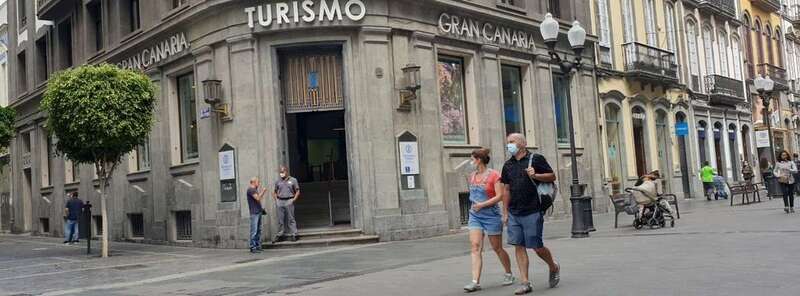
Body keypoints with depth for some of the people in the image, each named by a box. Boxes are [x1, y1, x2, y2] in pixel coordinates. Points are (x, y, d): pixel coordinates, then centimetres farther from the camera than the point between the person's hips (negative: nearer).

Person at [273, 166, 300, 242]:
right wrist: (276, 199, 5)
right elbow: (275, 192, 20)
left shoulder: (293, 180, 3)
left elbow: (297, 191, 4)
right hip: (280, 201, 3)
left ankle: (293, 234, 1)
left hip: (289, 201, -3)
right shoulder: (278, 181, 12)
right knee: (280, 219, 6)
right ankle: (280, 235, 13)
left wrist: (294, 199, -7)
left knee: (291, 218, -3)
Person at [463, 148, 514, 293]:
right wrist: (474, 205, 15)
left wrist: (483, 204, -20)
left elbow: (500, 196, -15)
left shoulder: (494, 175, -10)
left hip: (491, 215, -5)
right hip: (475, 215, 5)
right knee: (475, 246, -9)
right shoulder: (472, 176, 9)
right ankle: (475, 281, -13)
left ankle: (508, 274, 29)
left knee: (497, 248, 7)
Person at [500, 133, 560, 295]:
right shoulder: (508, 165, 13)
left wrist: (535, 175, -17)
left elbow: (552, 176, 0)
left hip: (532, 212, -5)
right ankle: (525, 282, 6)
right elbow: (506, 190, 15)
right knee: (518, 246, 0)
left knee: (536, 246, -1)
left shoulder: (536, 159, -2)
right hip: (514, 213, 5)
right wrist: (505, 212, 11)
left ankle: (554, 267, 27)